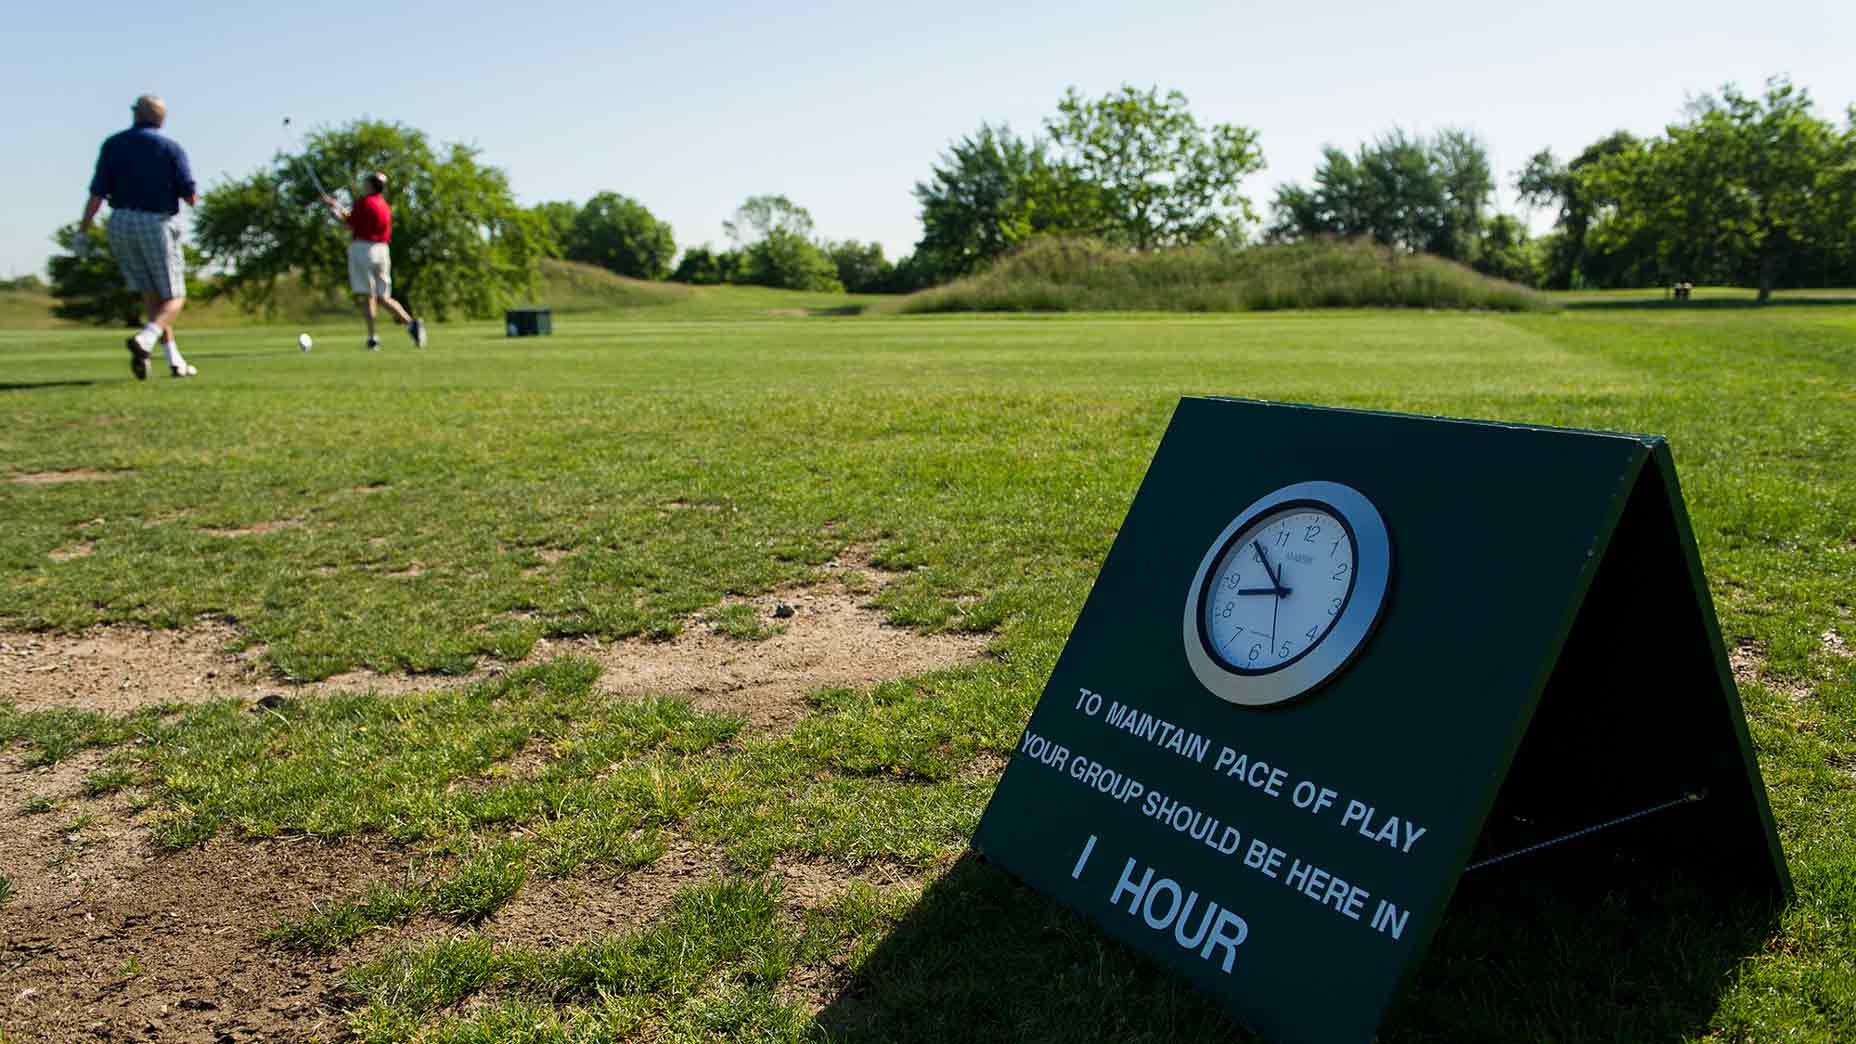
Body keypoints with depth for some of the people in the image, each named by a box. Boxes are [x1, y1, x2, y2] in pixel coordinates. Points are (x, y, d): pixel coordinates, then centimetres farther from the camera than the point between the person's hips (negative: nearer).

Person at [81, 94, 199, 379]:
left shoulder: (112, 145, 3)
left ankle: (175, 360, 10)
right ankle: (144, 339, -26)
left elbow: (97, 192, -3)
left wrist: (83, 230, 2)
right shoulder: (171, 147, -4)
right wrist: (193, 196, 15)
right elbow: (191, 197, -8)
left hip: (121, 225, 4)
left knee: (151, 295, 15)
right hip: (157, 225, -3)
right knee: (174, 299, 4)